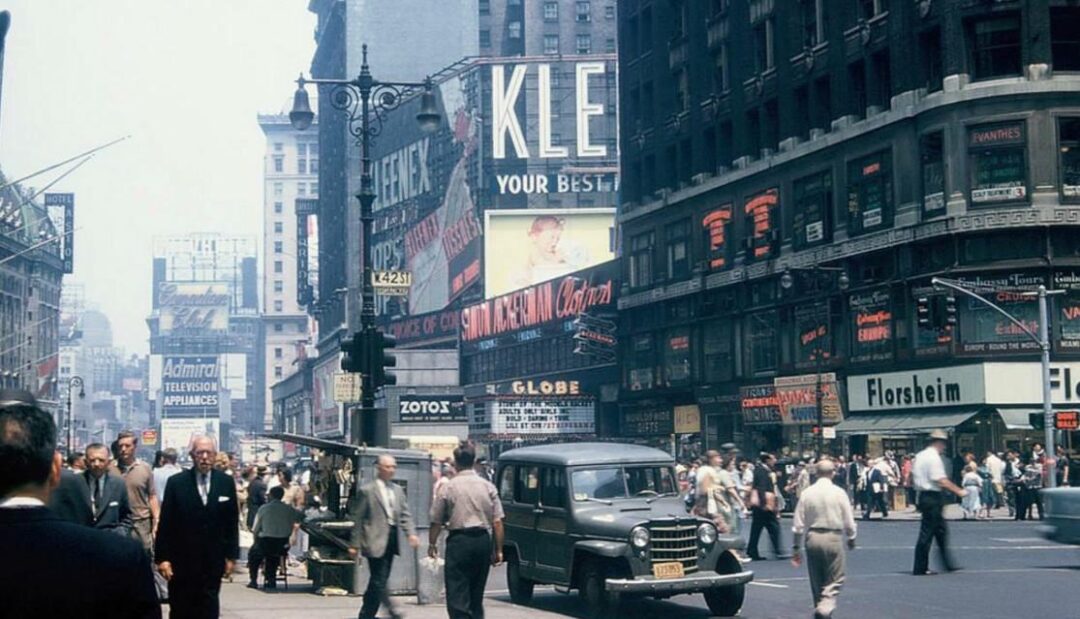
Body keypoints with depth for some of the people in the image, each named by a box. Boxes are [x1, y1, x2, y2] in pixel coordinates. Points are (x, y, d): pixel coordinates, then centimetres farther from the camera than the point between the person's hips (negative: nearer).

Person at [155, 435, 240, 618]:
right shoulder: (176, 483, -2)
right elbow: (165, 523, -2)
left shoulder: (226, 483, 4)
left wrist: (231, 555, 4)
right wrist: (162, 557, -7)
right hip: (181, 561, -1)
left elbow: (232, 521, 6)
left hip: (213, 561, 1)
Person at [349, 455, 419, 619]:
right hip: (375, 541, -7)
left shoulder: (398, 490, 15)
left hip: (391, 540, 7)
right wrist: (355, 544, -6)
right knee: (379, 579, -11)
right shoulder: (366, 490, -4)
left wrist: (411, 533, -5)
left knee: (379, 580, 11)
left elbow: (405, 515, 12)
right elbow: (358, 519, -4)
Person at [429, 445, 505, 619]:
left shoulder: (448, 487, -3)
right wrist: (498, 549, 6)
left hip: (459, 541, -4)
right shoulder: (488, 486, 4)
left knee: (457, 595, -3)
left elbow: (436, 521, 2)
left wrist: (432, 544, 16)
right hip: (483, 541, 4)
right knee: (477, 595, 17)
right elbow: (497, 522, 1)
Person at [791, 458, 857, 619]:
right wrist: (851, 538, 20)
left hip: (812, 538, 3)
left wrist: (796, 548, 11)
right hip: (833, 539, -3)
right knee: (834, 581, 1)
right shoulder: (839, 493, -5)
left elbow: (798, 524, 2)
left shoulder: (806, 493, 1)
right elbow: (849, 520, 1)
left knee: (816, 582, 15)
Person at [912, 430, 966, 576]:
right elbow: (941, 481, -22)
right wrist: (959, 491, -16)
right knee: (927, 532, -5)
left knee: (940, 531, 16)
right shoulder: (934, 458, -16)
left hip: (924, 496, 10)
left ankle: (948, 564, 22)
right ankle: (920, 568, -1)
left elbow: (912, 477, 18)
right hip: (933, 498, -10)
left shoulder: (919, 456, 13)